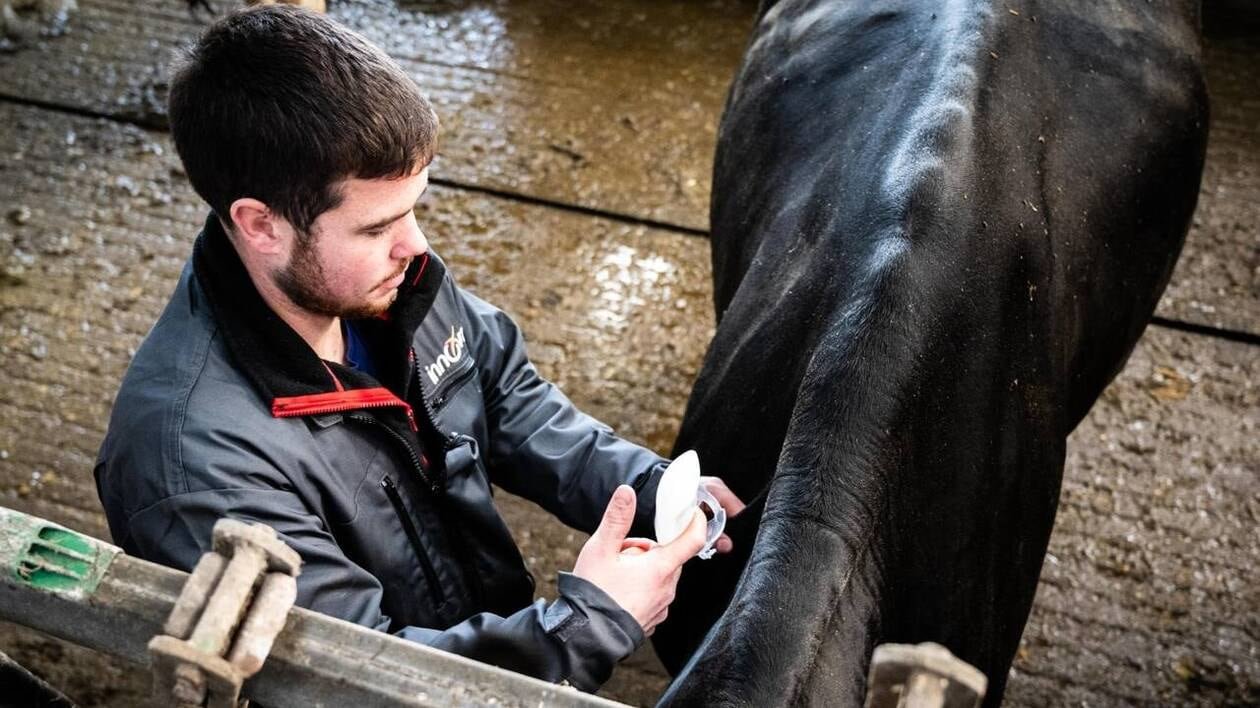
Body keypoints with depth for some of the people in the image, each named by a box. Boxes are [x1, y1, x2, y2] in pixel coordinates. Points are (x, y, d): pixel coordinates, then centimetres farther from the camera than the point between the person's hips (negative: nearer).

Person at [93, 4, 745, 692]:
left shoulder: (386, 281, -12)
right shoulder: (196, 455, -30)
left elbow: (511, 398, 5)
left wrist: (653, 491, -8)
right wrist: (593, 619, -24)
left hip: (509, 639, 6)